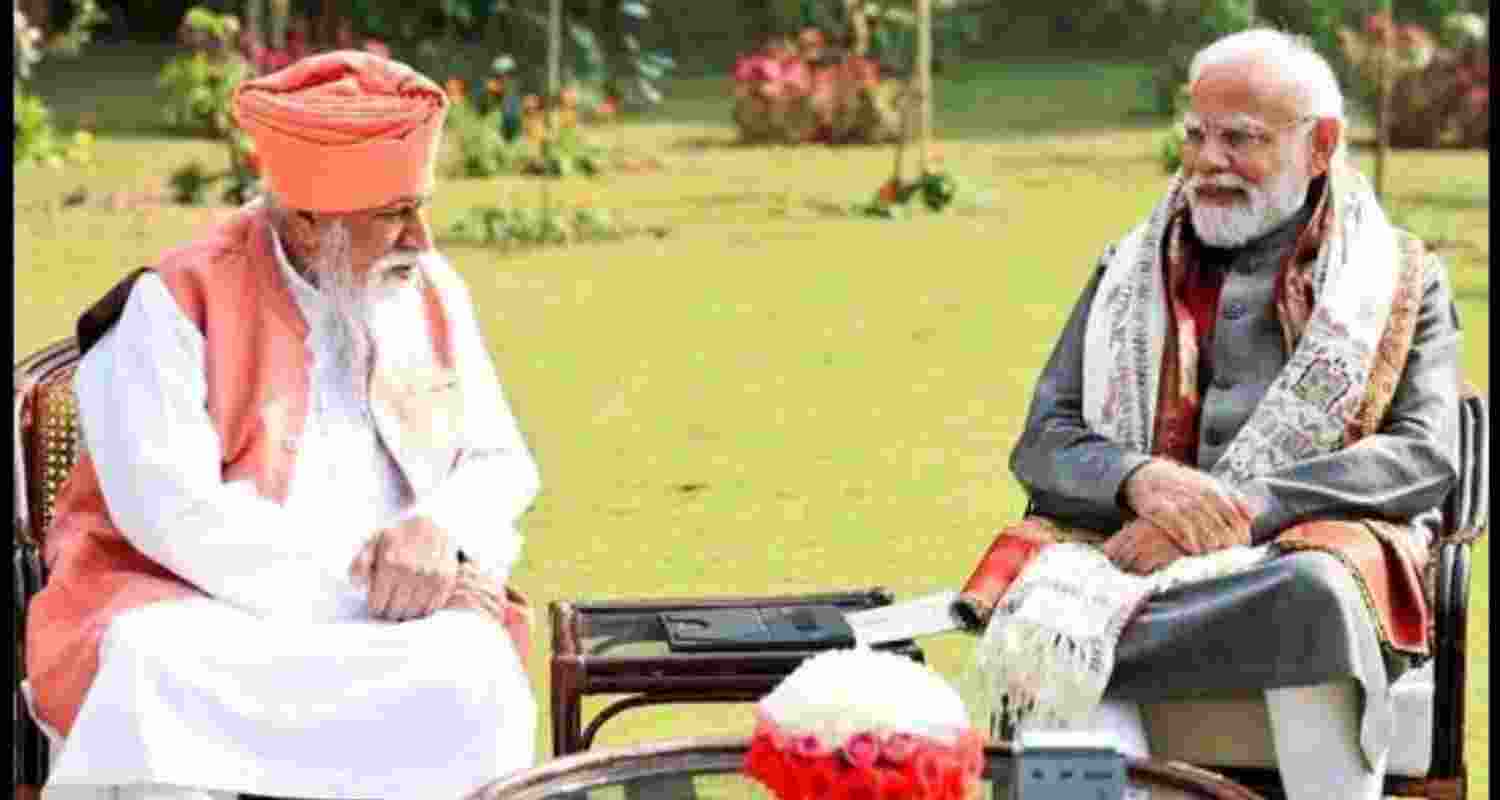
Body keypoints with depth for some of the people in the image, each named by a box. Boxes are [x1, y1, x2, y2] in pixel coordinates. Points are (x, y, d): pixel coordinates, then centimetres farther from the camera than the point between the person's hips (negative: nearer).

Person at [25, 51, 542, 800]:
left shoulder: (432, 294, 10)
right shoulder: (174, 304, -6)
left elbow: (499, 463, 14)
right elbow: (168, 508, -15)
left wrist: (443, 530, -11)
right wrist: (360, 577, -17)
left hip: (389, 622, 3)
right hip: (200, 610, -3)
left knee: (470, 680, -31)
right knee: (154, 687, -38)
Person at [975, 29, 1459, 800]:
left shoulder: (1401, 281, 15)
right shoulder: (1128, 273, 23)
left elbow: (1425, 454, 0)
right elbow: (1041, 442, 13)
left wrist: (1238, 509, -14)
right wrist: (1139, 480, -13)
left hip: (1311, 544, -2)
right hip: (1132, 543, 2)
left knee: (1316, 594, -39)